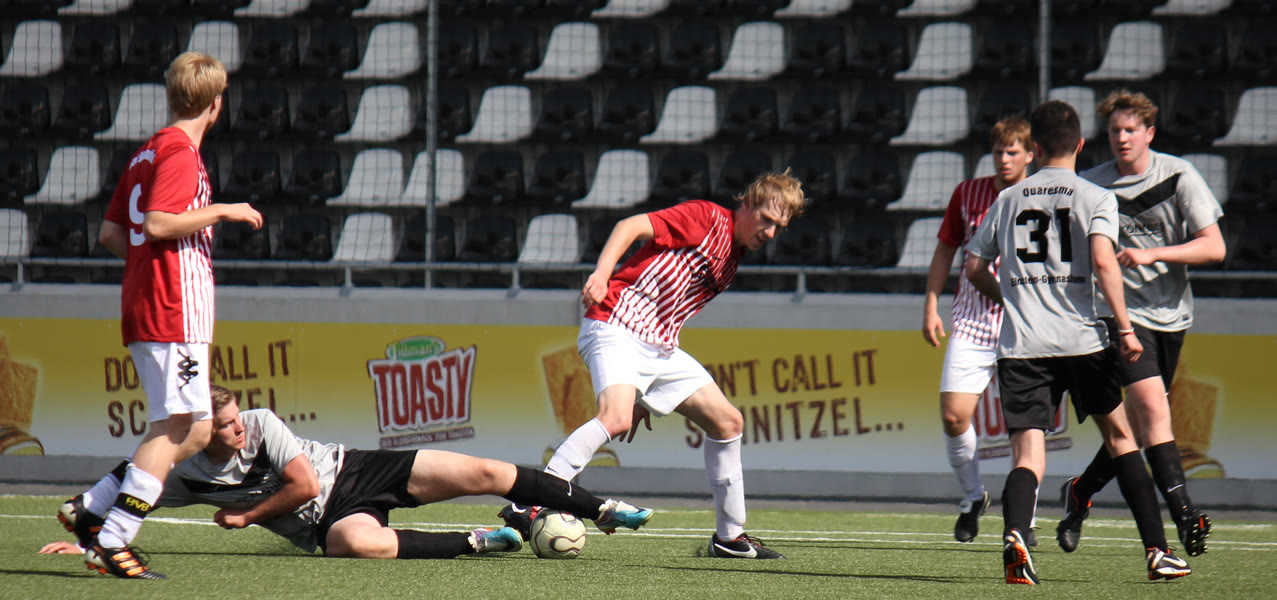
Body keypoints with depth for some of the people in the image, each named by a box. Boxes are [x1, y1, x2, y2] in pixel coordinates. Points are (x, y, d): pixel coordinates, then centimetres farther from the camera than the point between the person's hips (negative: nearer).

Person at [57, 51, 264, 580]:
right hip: (176, 311, -10)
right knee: (177, 428, -10)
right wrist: (222, 211, -14)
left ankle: (91, 511, 6)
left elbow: (109, 233, 18)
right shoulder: (181, 152, -10)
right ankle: (111, 543, -14)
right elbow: (157, 223, -22)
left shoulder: (148, 152, 18)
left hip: (143, 311, 10)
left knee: (193, 433, 10)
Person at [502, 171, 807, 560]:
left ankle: (729, 536, 19)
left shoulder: (731, 262, 21)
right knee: (616, 418, -32)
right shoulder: (707, 218, -4)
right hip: (617, 327, -9)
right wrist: (601, 274, -31)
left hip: (659, 349, 9)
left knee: (727, 422, 9)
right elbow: (631, 226, -14)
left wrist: (646, 395, 21)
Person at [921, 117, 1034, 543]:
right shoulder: (968, 194, 5)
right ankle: (972, 497, 18)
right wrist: (931, 306, 8)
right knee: (954, 416, -8)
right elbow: (945, 251, 15)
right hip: (972, 325, 2)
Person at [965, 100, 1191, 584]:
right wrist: (1125, 328, -10)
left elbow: (975, 268, 18)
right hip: (1080, 340, -2)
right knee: (1120, 436, 15)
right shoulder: (1095, 198, 2)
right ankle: (1157, 551, 14)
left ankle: (1014, 531, -34)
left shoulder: (1008, 200, 13)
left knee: (1027, 454, -3)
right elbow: (1103, 260, -14)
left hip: (1020, 345, 2)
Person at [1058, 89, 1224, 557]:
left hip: (1171, 312, 3)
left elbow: (1214, 247, -8)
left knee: (1139, 424, 10)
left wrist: (1151, 254, -20)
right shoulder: (1092, 184, -2)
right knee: (1151, 404, -21)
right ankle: (1183, 513, -26)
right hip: (1121, 310, -3)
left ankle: (1081, 491, 33)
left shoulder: (1178, 176, -3)